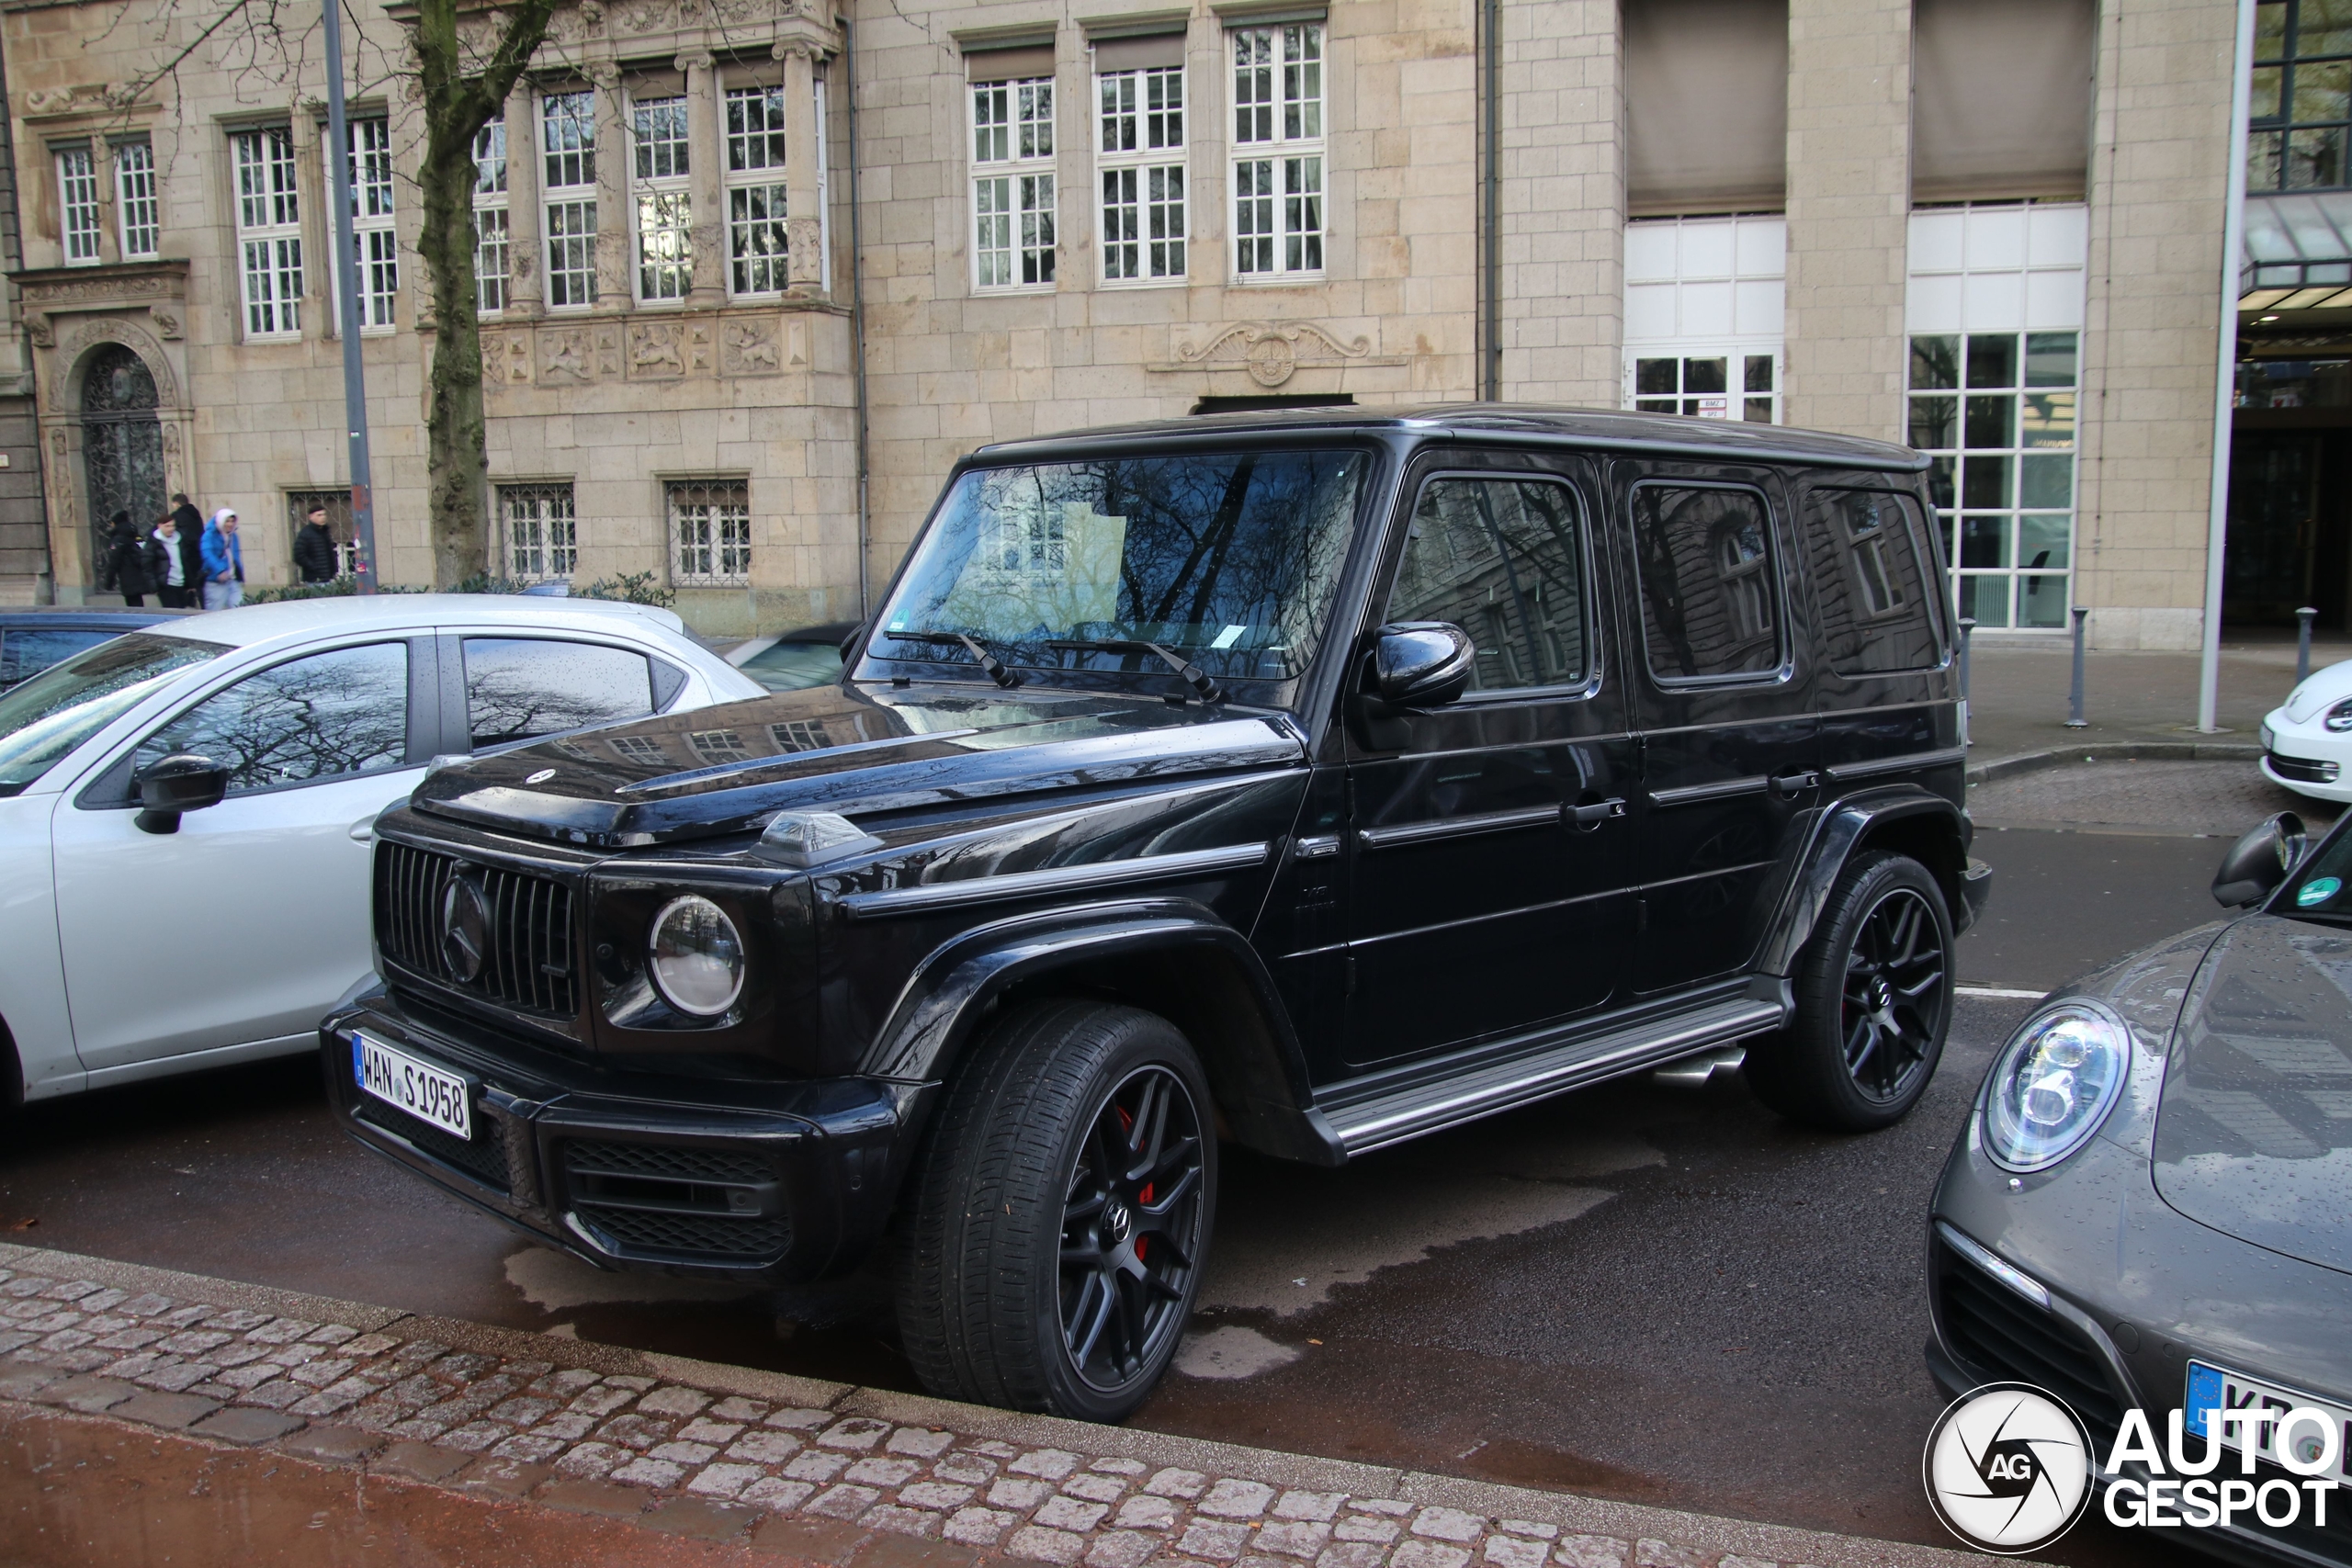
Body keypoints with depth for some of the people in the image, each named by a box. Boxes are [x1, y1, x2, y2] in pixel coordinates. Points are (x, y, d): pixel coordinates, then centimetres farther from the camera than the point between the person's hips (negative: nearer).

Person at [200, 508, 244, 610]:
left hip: (234, 580, 6)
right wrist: (219, 571, -33)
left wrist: (241, 576, 21)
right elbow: (207, 554, -20)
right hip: (216, 582, -6)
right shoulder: (210, 535, -6)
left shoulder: (233, 536, 16)